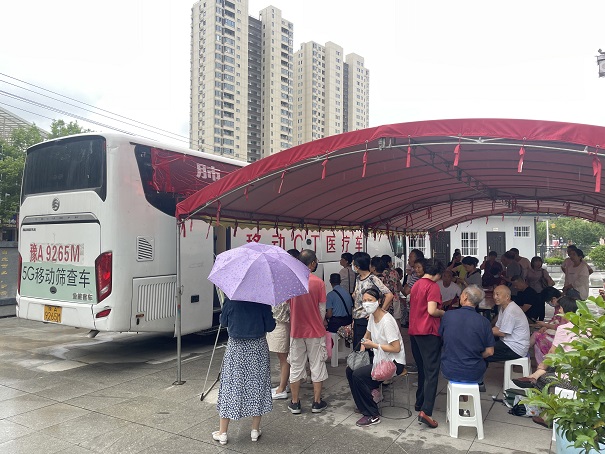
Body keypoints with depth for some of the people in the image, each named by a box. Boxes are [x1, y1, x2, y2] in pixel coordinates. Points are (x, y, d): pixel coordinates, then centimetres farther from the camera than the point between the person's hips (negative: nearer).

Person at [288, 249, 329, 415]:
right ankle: (317, 403, 20)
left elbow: (288, 305, 3)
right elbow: (322, 309, -6)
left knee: (296, 366, 12)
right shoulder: (318, 283, -13)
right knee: (317, 366, 11)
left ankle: (295, 403, 21)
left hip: (296, 331, 2)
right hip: (315, 331, -2)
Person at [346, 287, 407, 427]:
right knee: (350, 370, 4)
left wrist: (373, 345, -19)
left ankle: (372, 415, -9)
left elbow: (396, 348, -25)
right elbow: (367, 336, 20)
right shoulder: (372, 316, 4)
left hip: (394, 363, -9)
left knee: (358, 375, -21)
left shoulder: (387, 321, -24)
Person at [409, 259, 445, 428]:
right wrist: (444, 312, -1)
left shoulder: (416, 285, 14)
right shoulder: (433, 286, -11)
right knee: (432, 371, -7)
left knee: (422, 368, 20)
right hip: (428, 332, -8)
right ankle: (426, 411, -15)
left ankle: (419, 402, 27)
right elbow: (432, 311, -20)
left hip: (414, 331, 8)